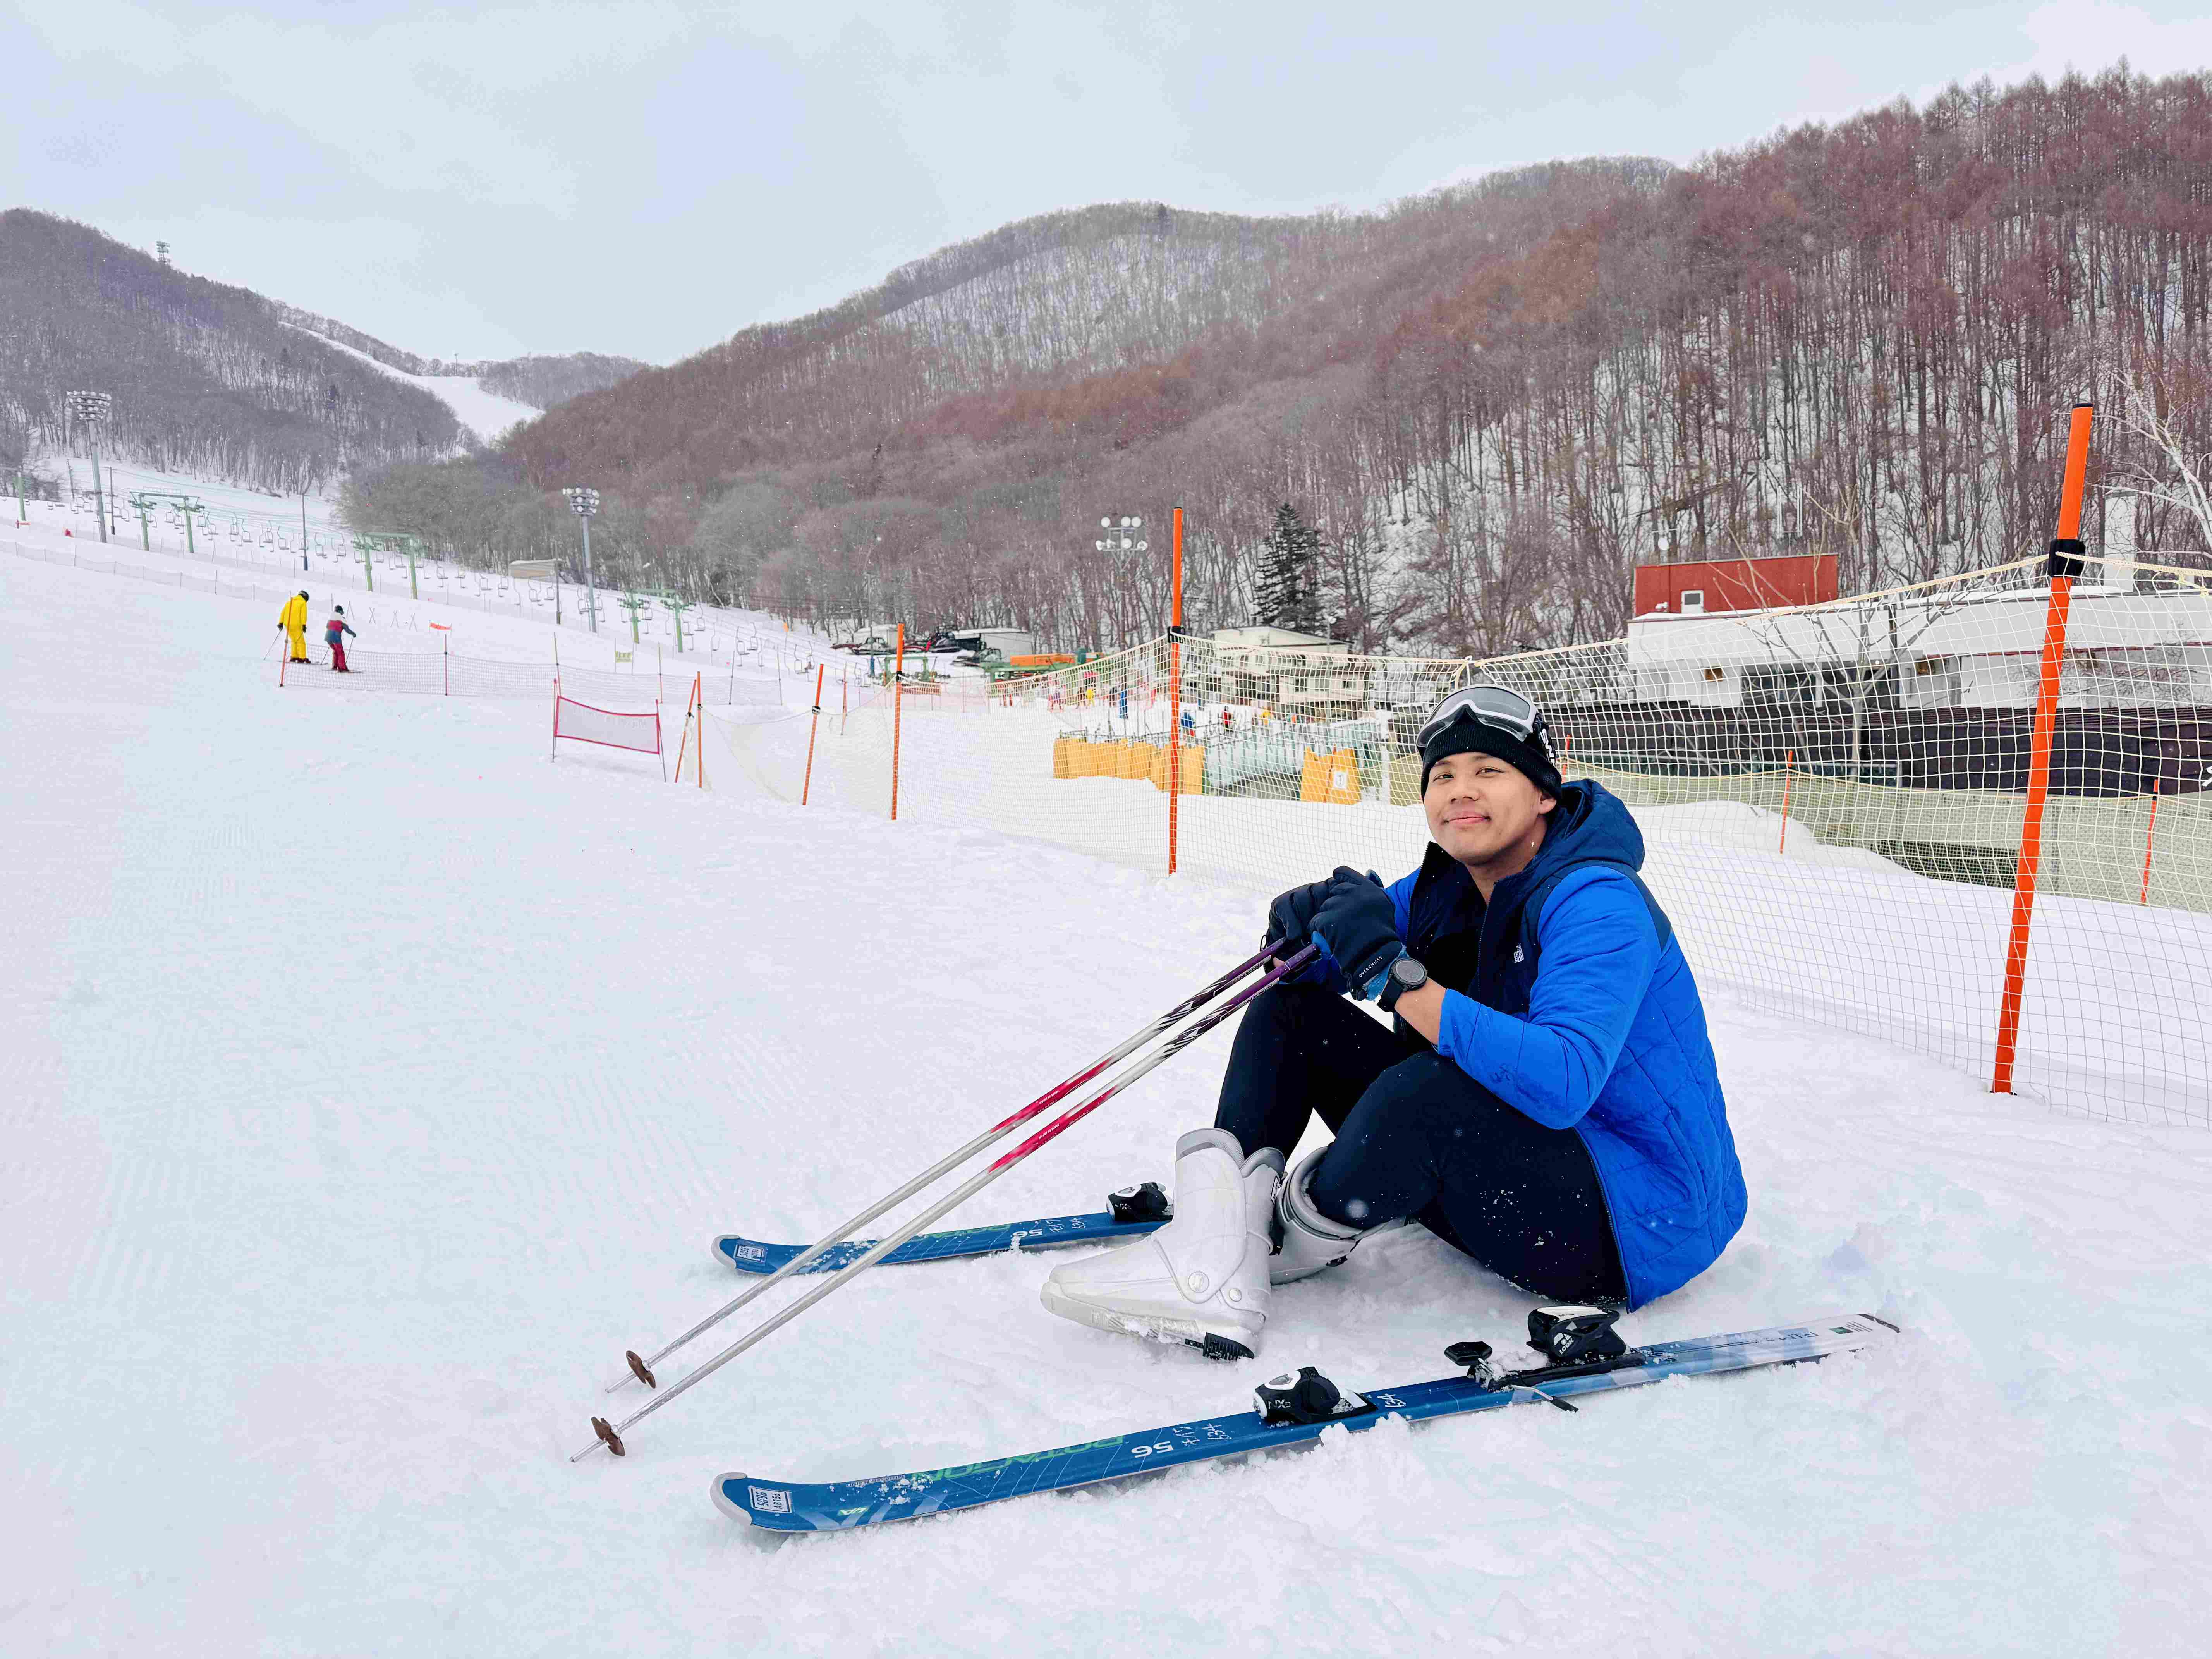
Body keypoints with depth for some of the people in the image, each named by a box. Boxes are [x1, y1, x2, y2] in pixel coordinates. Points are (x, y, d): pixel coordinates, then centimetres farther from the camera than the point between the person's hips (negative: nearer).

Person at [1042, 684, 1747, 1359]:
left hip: (1641, 1224, -8)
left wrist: (1395, 976, -39)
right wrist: (1310, 936, -18)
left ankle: (1288, 1245, -14)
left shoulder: (1597, 902, -21)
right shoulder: (1448, 885, 3)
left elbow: (1563, 1084, -36)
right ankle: (1222, 1248, -17)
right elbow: (1335, 966, 7)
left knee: (1431, 1087, -38)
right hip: (1499, 1171, 8)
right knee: (1291, 1007, 0)